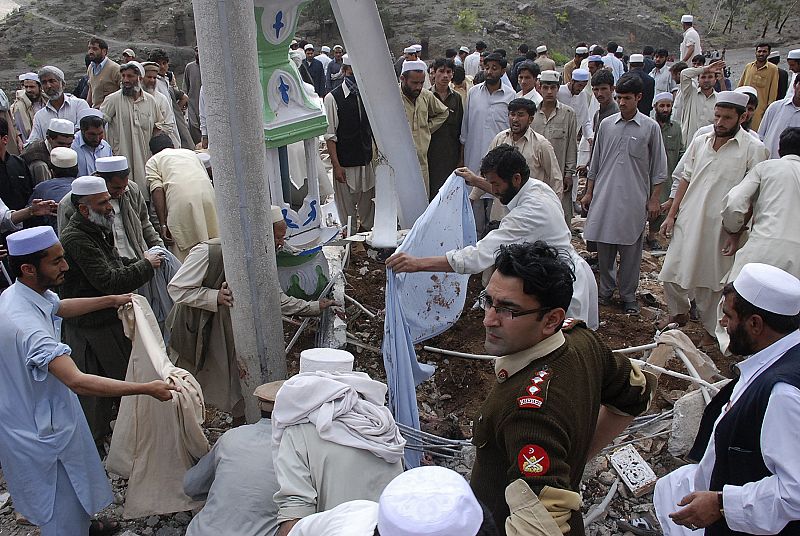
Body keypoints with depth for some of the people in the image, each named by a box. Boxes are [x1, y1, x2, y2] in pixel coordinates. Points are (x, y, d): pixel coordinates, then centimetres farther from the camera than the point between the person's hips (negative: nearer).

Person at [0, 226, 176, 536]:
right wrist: (147, 389, -43)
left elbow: (59, 307, 17)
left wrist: (111, 300, 15)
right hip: (40, 429, -10)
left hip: (42, 412, 10)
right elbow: (78, 382, -44)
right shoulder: (27, 325, -38)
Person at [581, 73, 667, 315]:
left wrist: (654, 199, -2)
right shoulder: (606, 125, 6)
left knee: (630, 250, 3)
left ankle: (628, 296, 16)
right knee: (604, 247, 8)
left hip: (633, 199, -2)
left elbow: (658, 168, 2)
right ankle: (606, 291, 24)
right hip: (604, 196, 3)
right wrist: (589, 193, 12)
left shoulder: (650, 127, -1)